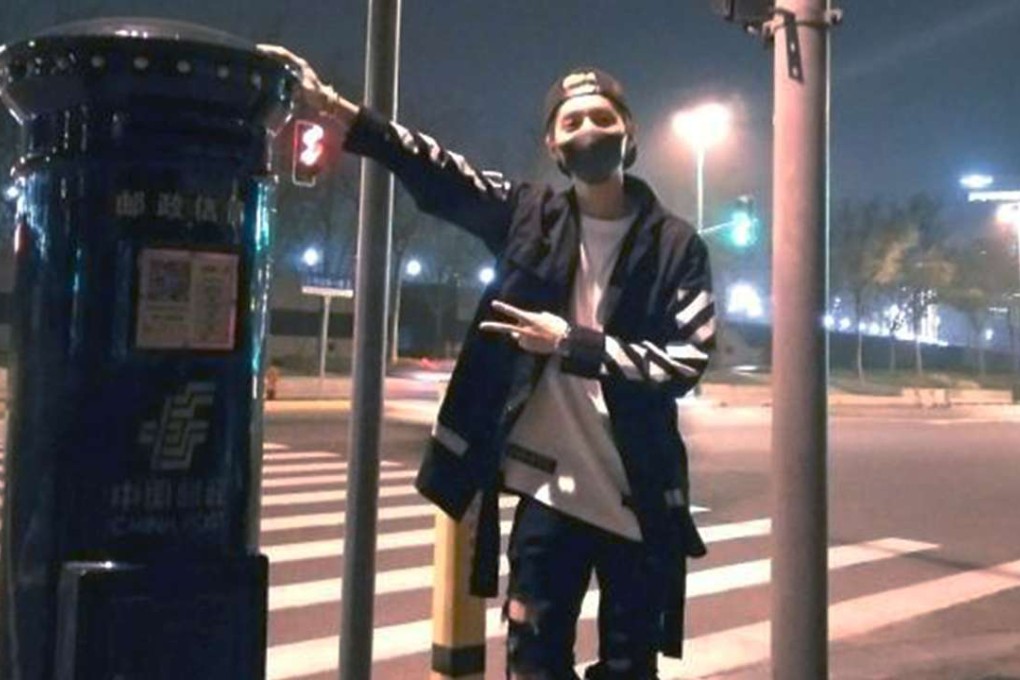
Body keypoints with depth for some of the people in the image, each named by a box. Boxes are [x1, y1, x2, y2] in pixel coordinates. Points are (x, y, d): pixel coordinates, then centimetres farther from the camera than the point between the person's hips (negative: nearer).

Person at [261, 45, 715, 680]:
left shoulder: (675, 244, -3)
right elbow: (435, 172, -3)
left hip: (641, 502, -1)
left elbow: (687, 360, -10)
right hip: (549, 490, 1)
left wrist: (572, 343, -18)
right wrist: (331, 105, -13)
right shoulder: (531, 215, 4)